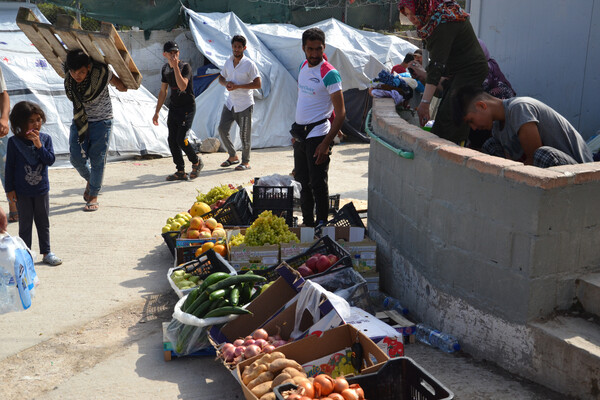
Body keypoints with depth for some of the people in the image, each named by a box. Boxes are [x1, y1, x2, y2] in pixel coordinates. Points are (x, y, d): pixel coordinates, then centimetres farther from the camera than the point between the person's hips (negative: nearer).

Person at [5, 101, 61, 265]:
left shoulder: (45, 139, -4)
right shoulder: (14, 142, -9)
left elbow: (50, 160, -12)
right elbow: (9, 166, -4)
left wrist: (39, 145, -24)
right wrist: (9, 188, -4)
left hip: (41, 189, 2)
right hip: (22, 191, -2)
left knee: (43, 222, 12)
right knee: (25, 223, 8)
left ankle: (46, 252, 23)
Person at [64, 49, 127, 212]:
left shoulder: (101, 73, -23)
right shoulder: (68, 77, -12)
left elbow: (122, 87, -6)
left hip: (101, 121, -3)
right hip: (79, 121, 4)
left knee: (97, 159, -2)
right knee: (77, 156, -2)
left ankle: (94, 196, 11)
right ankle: (89, 179, 30)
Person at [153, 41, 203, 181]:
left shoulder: (185, 67, -13)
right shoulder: (165, 68, 8)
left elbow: (183, 86, -30)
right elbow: (163, 92, 16)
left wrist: (176, 67, -31)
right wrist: (156, 112, 14)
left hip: (187, 107, -7)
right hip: (174, 107, 7)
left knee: (181, 139, -13)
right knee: (172, 140, 2)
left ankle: (197, 163, 11)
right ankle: (181, 172, 11)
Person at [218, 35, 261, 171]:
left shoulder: (249, 64, -11)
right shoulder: (228, 62, 8)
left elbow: (257, 84, -16)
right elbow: (221, 77, 21)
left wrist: (237, 86, -21)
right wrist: (226, 83, -4)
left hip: (244, 105, -6)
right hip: (230, 103, 6)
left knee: (245, 134, 0)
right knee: (222, 129, 3)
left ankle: (246, 161, 14)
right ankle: (233, 156, 20)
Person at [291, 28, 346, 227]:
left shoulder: (329, 74, -14)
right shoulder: (303, 67, 9)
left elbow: (341, 113, -17)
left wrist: (326, 143, -22)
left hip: (318, 134, -8)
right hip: (300, 134, 8)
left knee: (318, 184, -3)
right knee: (303, 182, 15)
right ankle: (307, 223, 28)